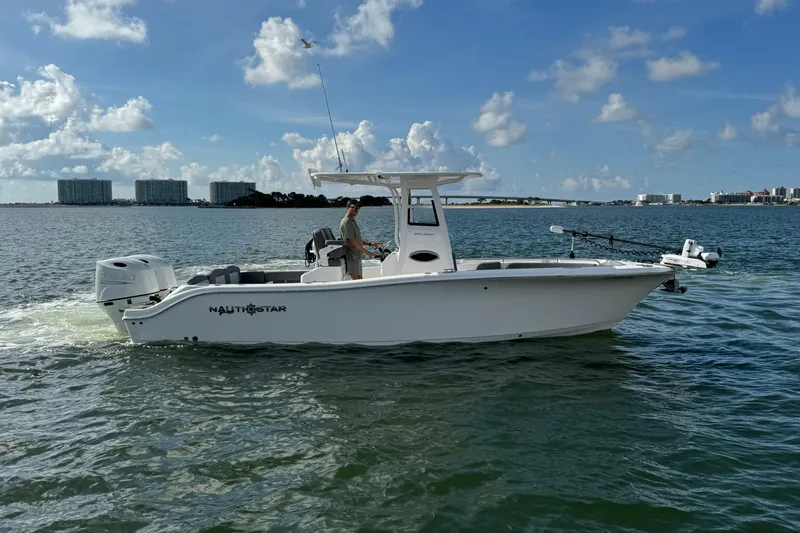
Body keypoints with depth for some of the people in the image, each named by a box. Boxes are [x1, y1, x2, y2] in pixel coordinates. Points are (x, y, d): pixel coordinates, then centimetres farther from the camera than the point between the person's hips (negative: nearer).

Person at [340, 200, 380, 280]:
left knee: (359, 280, 11)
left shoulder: (353, 221, 18)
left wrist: (370, 244, 14)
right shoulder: (346, 222, -15)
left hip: (357, 257, 10)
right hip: (351, 257, -10)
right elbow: (353, 242, -20)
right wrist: (368, 253, -16)